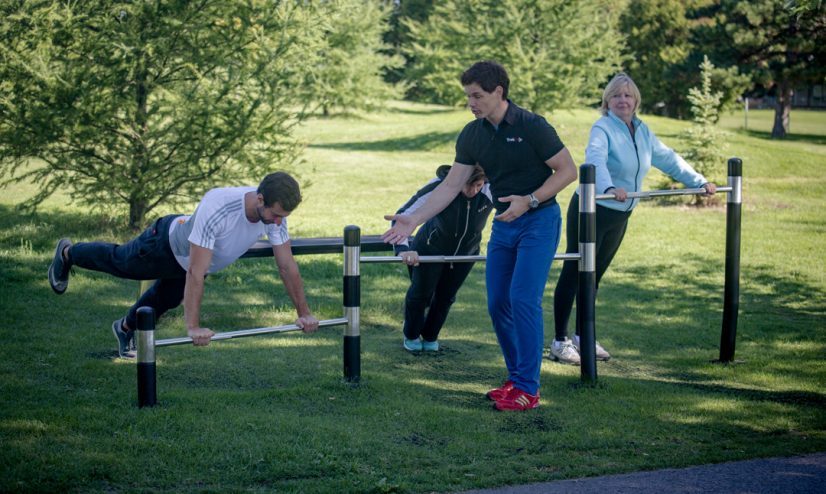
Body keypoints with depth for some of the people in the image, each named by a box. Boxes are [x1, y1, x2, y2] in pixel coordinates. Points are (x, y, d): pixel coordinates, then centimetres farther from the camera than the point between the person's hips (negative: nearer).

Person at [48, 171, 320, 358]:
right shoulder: (217, 208, -50)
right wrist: (193, 327, -52)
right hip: (169, 243, -5)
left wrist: (304, 312, -17)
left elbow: (287, 265, -19)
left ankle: (126, 327, 58)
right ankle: (67, 253, 53)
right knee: (118, 262, 23)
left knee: (165, 300, 28)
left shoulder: (275, 212, -30)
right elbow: (196, 273, -50)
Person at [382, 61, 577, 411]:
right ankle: (517, 378, 18)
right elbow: (451, 185, 3)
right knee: (498, 304, 4)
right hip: (503, 225, 7)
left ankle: (527, 388, -9)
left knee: (523, 299, -15)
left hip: (539, 221, -7)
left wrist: (529, 201, -22)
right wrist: (414, 220, -5)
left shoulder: (531, 126, -16)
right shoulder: (472, 135, 2)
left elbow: (567, 170, -12)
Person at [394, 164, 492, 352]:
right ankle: (411, 337, 39)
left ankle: (430, 337, 40)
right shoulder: (440, 187, -37)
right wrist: (403, 249, -50)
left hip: (465, 252, 3)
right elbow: (402, 215, -36)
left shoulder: (491, 191, -31)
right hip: (431, 249, -3)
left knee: (446, 297, 16)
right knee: (421, 293, 12)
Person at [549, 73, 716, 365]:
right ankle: (560, 342, 1)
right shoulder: (603, 128, -15)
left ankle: (583, 337, 25)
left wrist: (700, 182, 18)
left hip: (620, 215, 7)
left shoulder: (643, 132, 10)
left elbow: (668, 159, 20)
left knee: (594, 275, 15)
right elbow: (595, 158, -34)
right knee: (574, 274, -3)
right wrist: (609, 188, -52)